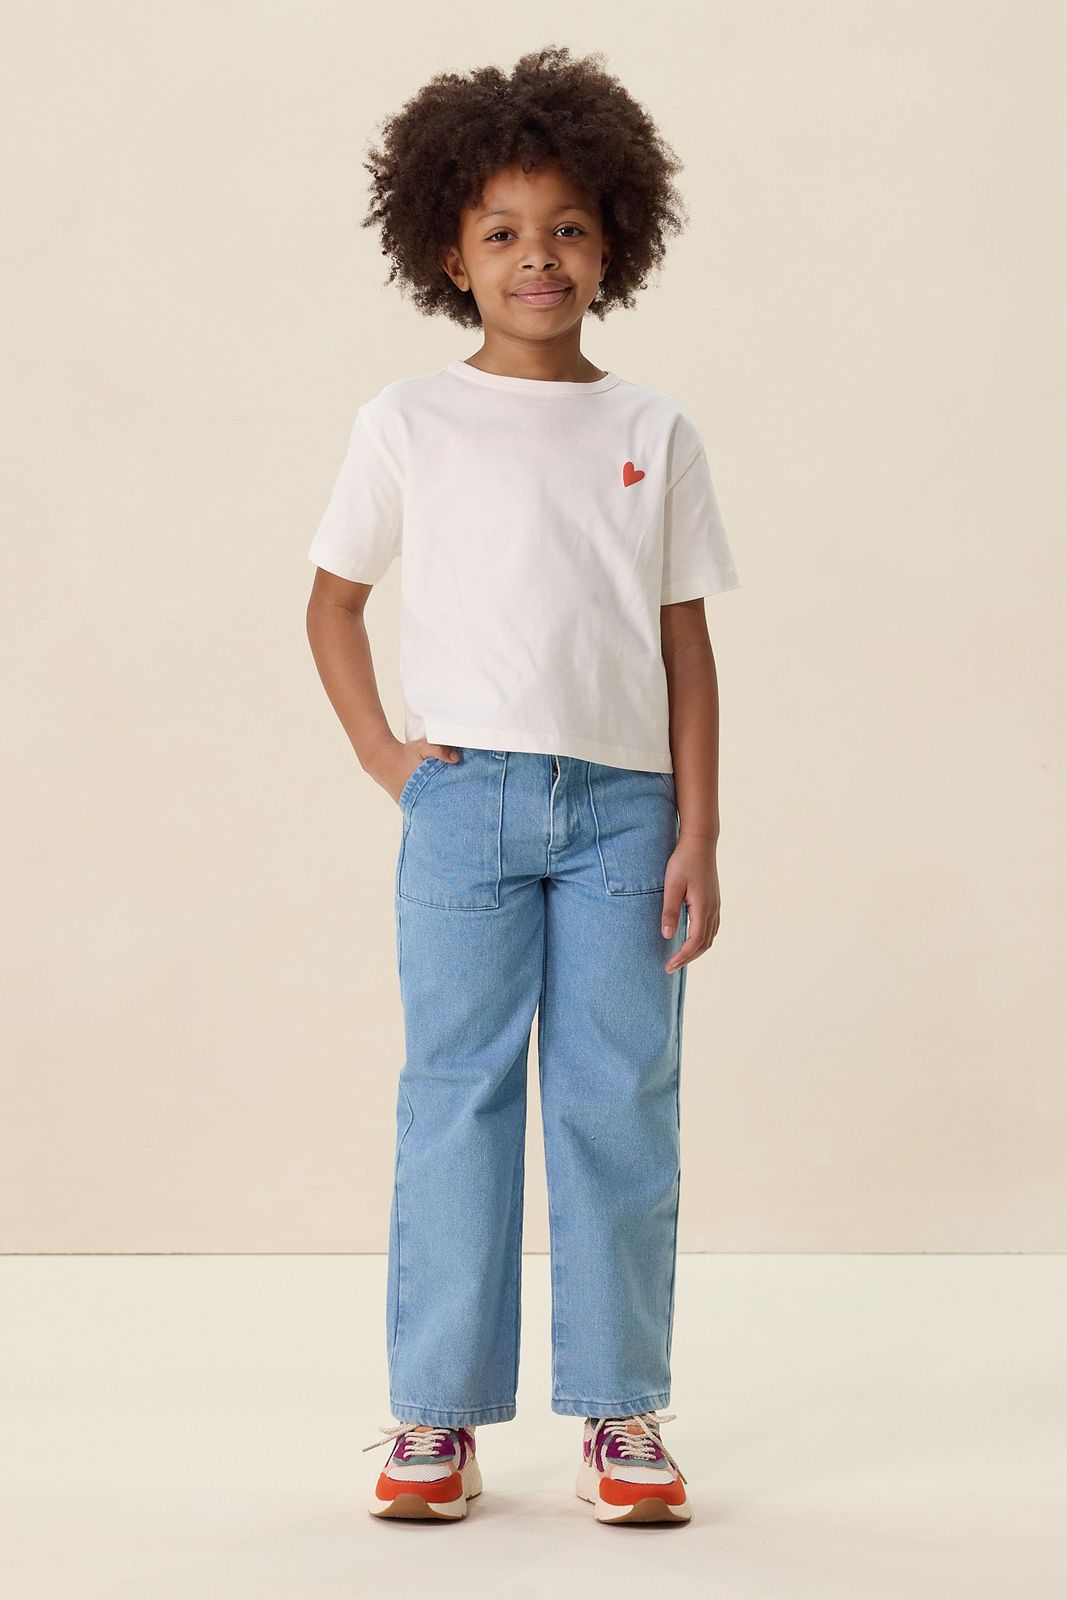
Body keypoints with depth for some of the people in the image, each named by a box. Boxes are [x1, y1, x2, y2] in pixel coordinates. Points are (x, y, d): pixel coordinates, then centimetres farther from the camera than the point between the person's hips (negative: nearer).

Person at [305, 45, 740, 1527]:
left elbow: (686, 643, 7)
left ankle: (621, 1409, 10)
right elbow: (334, 599, 15)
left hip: (623, 802, 1)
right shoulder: (409, 422, 5)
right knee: (456, 1097, 1)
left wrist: (697, 839, 1)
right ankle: (438, 1414, 7)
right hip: (467, 796, -1)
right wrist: (381, 751, 1)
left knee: (619, 1105, 2)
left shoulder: (653, 431, 8)